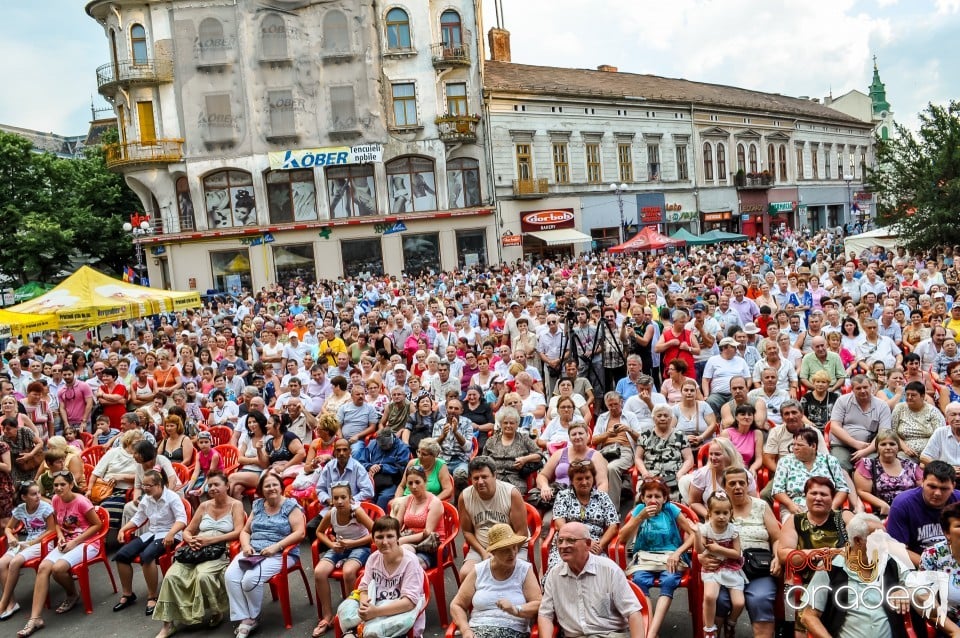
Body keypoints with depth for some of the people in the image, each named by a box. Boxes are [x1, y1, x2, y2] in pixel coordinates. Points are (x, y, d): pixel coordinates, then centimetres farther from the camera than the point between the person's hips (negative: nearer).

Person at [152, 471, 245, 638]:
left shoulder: (235, 505, 3)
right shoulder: (204, 506, 18)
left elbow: (238, 532, -10)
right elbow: (187, 531, 19)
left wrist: (210, 539, -18)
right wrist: (190, 540, -7)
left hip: (220, 551, -5)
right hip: (196, 551, 5)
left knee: (203, 575, -34)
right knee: (172, 575, -21)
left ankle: (216, 611, -7)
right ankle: (168, 624, -13)